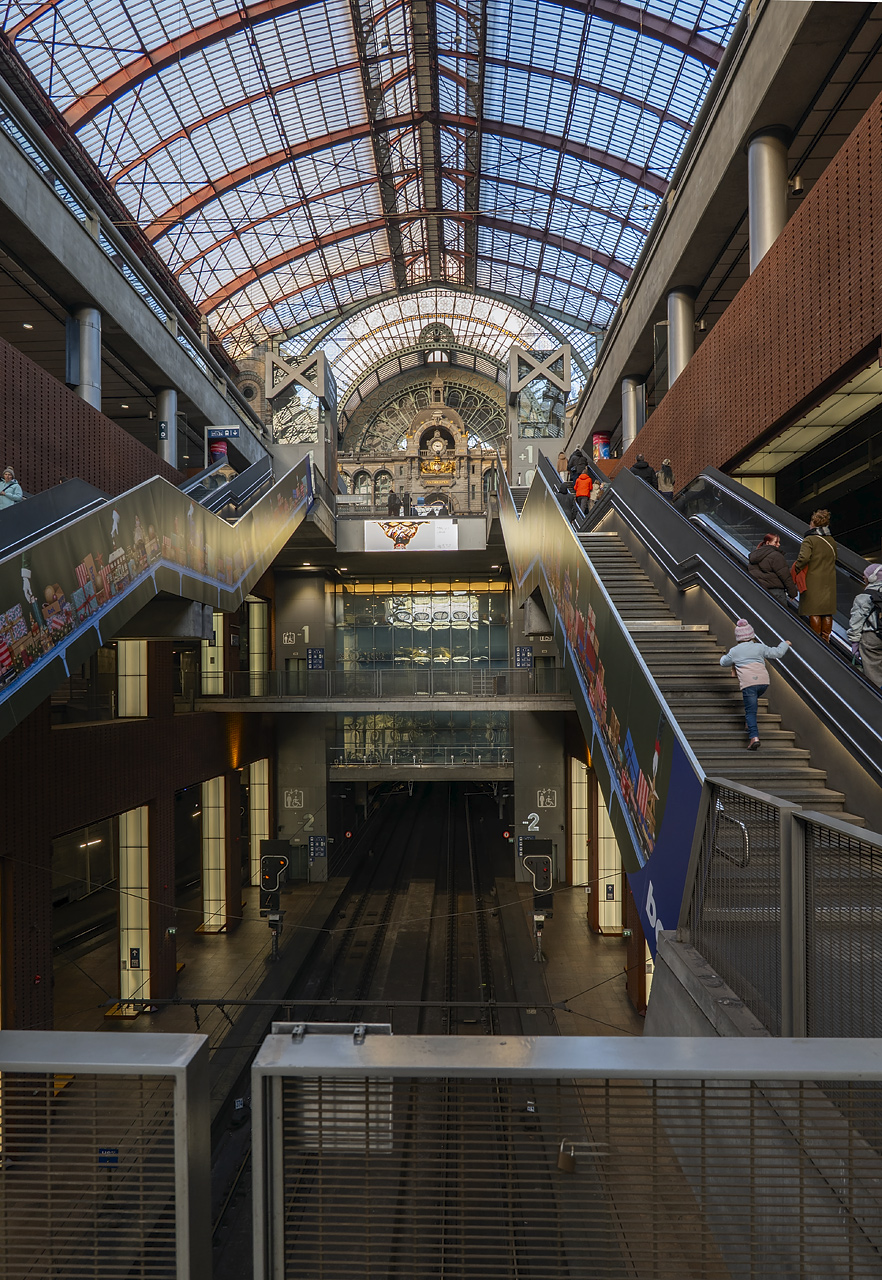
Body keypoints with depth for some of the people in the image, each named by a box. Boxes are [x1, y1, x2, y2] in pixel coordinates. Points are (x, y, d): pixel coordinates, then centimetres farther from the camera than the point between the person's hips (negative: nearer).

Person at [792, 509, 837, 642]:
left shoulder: (809, 540, -12)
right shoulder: (831, 541, 9)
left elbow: (804, 557, -24)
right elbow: (834, 559, 16)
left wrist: (795, 569, -12)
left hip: (813, 582, -6)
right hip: (829, 581, 6)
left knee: (814, 612, -1)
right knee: (827, 613, 10)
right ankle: (826, 638, 15)